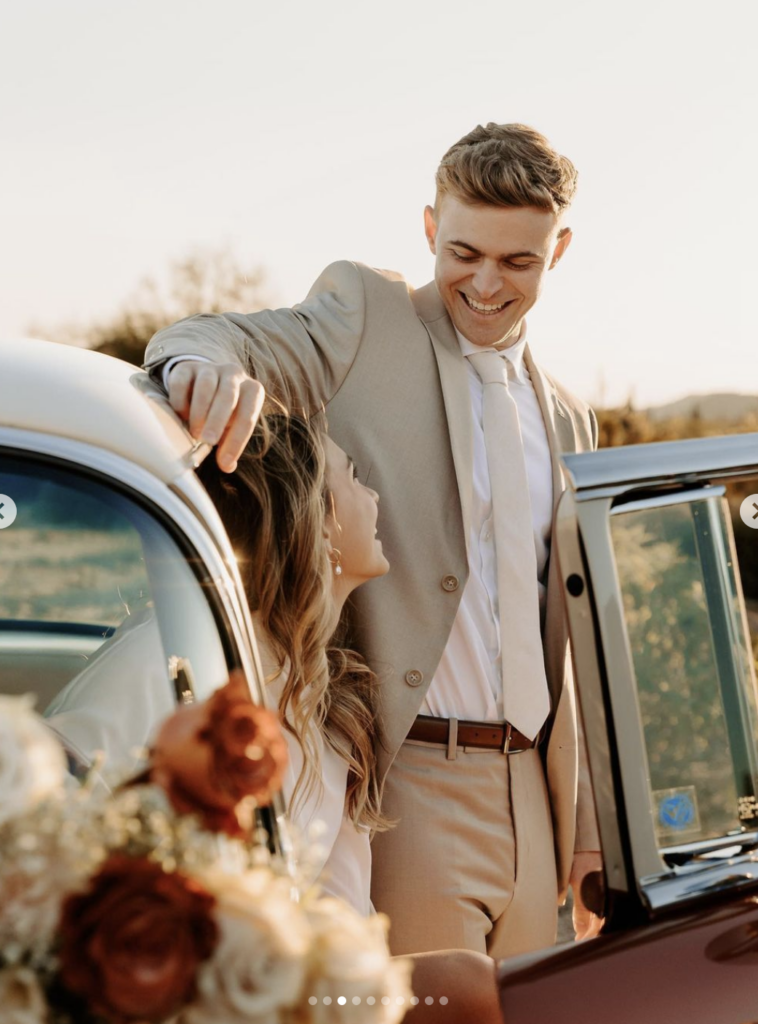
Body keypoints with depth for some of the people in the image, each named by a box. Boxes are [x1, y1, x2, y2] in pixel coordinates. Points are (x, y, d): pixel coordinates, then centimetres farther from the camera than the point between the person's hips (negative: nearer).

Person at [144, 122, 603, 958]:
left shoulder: (566, 421, 18)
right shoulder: (364, 317, 2)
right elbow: (204, 347, -16)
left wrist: (589, 832, 18)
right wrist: (205, 363, -41)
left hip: (529, 793, 6)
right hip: (406, 784, -6)